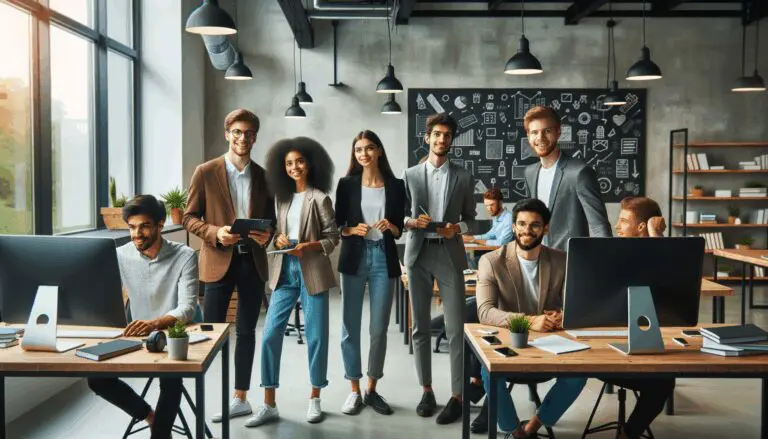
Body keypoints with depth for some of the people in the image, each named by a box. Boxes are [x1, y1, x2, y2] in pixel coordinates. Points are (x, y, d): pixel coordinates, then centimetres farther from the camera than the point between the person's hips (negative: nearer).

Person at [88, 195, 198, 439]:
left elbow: (187, 308, -22)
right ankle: (151, 416, 8)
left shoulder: (184, 256, -13)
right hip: (136, 338, 5)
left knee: (171, 378, -34)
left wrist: (155, 323, -43)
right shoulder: (121, 256, 0)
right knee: (96, 378, -13)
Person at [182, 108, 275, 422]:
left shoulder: (263, 175, 8)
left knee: (246, 331, 11)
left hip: (253, 261, 3)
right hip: (219, 261, -3)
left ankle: (240, 397, 22)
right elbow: (189, 217, -1)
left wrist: (267, 235, -9)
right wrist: (216, 233, -18)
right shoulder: (206, 172, -1)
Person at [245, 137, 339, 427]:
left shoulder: (319, 198, -4)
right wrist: (278, 239, -4)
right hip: (285, 271, 4)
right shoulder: (282, 198, 12)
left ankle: (315, 400, 22)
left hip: (312, 271, -4)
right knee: (270, 334, -2)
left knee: (316, 335, 5)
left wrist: (308, 247, -19)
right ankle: (269, 405, 8)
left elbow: (333, 237, -5)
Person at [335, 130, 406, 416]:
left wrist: (390, 227, -14)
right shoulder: (346, 184, 3)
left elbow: (399, 230, 7)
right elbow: (338, 226, 3)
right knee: (350, 326, 2)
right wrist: (354, 230, -16)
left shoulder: (395, 186, 5)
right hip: (354, 258, 0)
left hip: (384, 258, 1)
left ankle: (372, 390, 19)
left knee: (379, 328, 5)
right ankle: (354, 391, 14)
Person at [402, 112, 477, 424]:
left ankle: (457, 396, 2)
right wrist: (412, 222, -12)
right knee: (420, 326, 6)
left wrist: (457, 228, -11)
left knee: (455, 328, -5)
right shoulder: (410, 174, 9)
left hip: (449, 254, -1)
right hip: (418, 253, 1)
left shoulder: (463, 178, 7)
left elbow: (470, 217, 9)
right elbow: (400, 214, 9)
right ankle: (426, 390, 17)